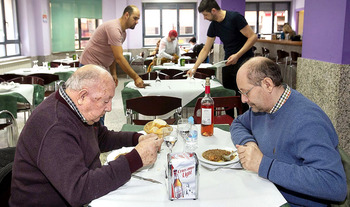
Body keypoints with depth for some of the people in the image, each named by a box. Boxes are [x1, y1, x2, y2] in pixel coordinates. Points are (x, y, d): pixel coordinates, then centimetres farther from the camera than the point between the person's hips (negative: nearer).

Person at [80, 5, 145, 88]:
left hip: (101, 67, 10)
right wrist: (136, 77, -24)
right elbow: (119, 58, -27)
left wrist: (113, 74, 4)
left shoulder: (123, 33, 9)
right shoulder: (113, 28, -23)